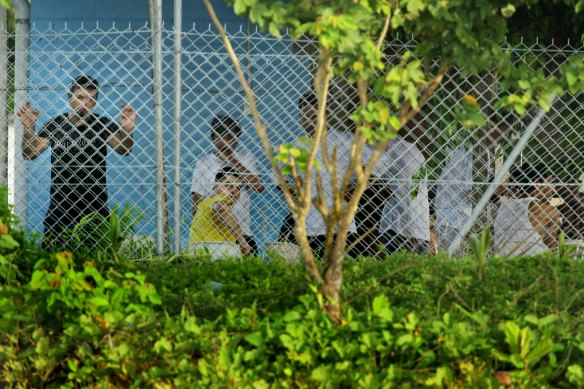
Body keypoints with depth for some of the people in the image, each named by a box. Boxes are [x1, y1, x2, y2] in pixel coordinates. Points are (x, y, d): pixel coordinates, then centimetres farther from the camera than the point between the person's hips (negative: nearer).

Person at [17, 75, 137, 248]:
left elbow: (123, 149, -12)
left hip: (95, 208, -1)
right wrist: (28, 128, -18)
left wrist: (127, 131, -32)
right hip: (60, 208, 1)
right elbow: (30, 154, -1)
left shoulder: (102, 125, 0)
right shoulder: (55, 124, 3)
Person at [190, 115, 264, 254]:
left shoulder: (246, 159, 10)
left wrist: (233, 162, -5)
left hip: (243, 233, 2)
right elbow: (197, 204, 3)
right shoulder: (203, 164, 3)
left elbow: (259, 188, -4)